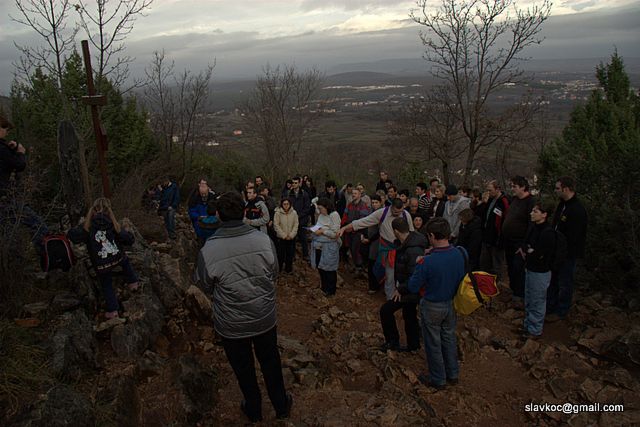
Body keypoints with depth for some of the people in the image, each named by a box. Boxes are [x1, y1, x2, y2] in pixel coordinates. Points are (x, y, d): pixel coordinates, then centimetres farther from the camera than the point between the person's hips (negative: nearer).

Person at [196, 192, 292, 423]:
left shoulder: (207, 251, -25)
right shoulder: (264, 240, -20)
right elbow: (274, 274, -4)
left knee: (244, 370, 23)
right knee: (270, 363, 25)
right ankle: (281, 406, 45)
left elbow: (207, 287, -7)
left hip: (232, 325, -1)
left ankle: (254, 411, 46)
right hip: (265, 318, 1)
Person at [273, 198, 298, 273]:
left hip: (291, 238, 2)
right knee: (281, 253, 1)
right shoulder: (278, 213, -7)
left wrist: (291, 235, -9)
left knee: (290, 254, 4)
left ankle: (288, 269, 20)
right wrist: (284, 235, -10)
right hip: (281, 238, -2)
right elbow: (276, 225, -7)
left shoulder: (294, 213, -1)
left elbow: (296, 225, 0)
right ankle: (279, 269, 17)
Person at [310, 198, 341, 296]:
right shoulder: (321, 215, 8)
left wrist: (322, 231, -18)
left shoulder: (334, 215, -14)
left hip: (329, 247, -7)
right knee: (320, 268, 17)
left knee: (329, 270, 7)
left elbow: (335, 233, -18)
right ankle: (323, 287, 37)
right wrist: (315, 229, -4)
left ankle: (330, 290, 24)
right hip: (319, 246, 7)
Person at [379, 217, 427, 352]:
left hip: (409, 290, -9)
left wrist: (401, 290, -21)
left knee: (386, 310, -2)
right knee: (409, 316, 21)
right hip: (407, 288, 10)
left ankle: (393, 341, 14)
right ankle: (413, 345, 38)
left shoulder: (413, 251, -33)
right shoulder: (406, 243, -1)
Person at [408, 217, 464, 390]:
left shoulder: (427, 262, -32)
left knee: (433, 343, 14)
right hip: (451, 304, 6)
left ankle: (438, 380, 32)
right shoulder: (461, 254, -14)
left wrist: (418, 266, -10)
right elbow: (462, 277, 3)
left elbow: (413, 288, -21)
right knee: (449, 337, 25)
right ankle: (452, 374, 42)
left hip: (432, 307, -5)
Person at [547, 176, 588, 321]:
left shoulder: (577, 210, -25)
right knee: (552, 280, 19)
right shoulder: (562, 204, 4)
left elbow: (571, 238, -25)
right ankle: (550, 306, 34)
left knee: (564, 283, 8)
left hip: (568, 254, -9)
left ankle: (561, 311, 23)